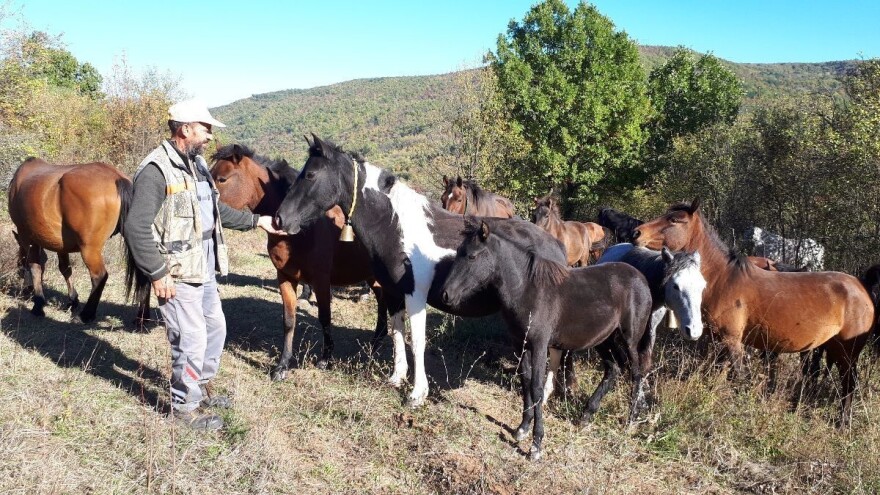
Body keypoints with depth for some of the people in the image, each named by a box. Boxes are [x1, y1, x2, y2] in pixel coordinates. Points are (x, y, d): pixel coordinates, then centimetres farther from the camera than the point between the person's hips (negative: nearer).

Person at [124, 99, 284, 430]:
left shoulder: (196, 163, 10)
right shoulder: (157, 171, -19)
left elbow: (217, 210, 23)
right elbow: (135, 227, -24)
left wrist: (257, 221, 23)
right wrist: (158, 274, -23)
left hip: (204, 269, 9)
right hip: (178, 275, -9)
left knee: (216, 328, 21)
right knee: (192, 340, -1)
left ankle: (203, 385, 42)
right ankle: (185, 406, 18)